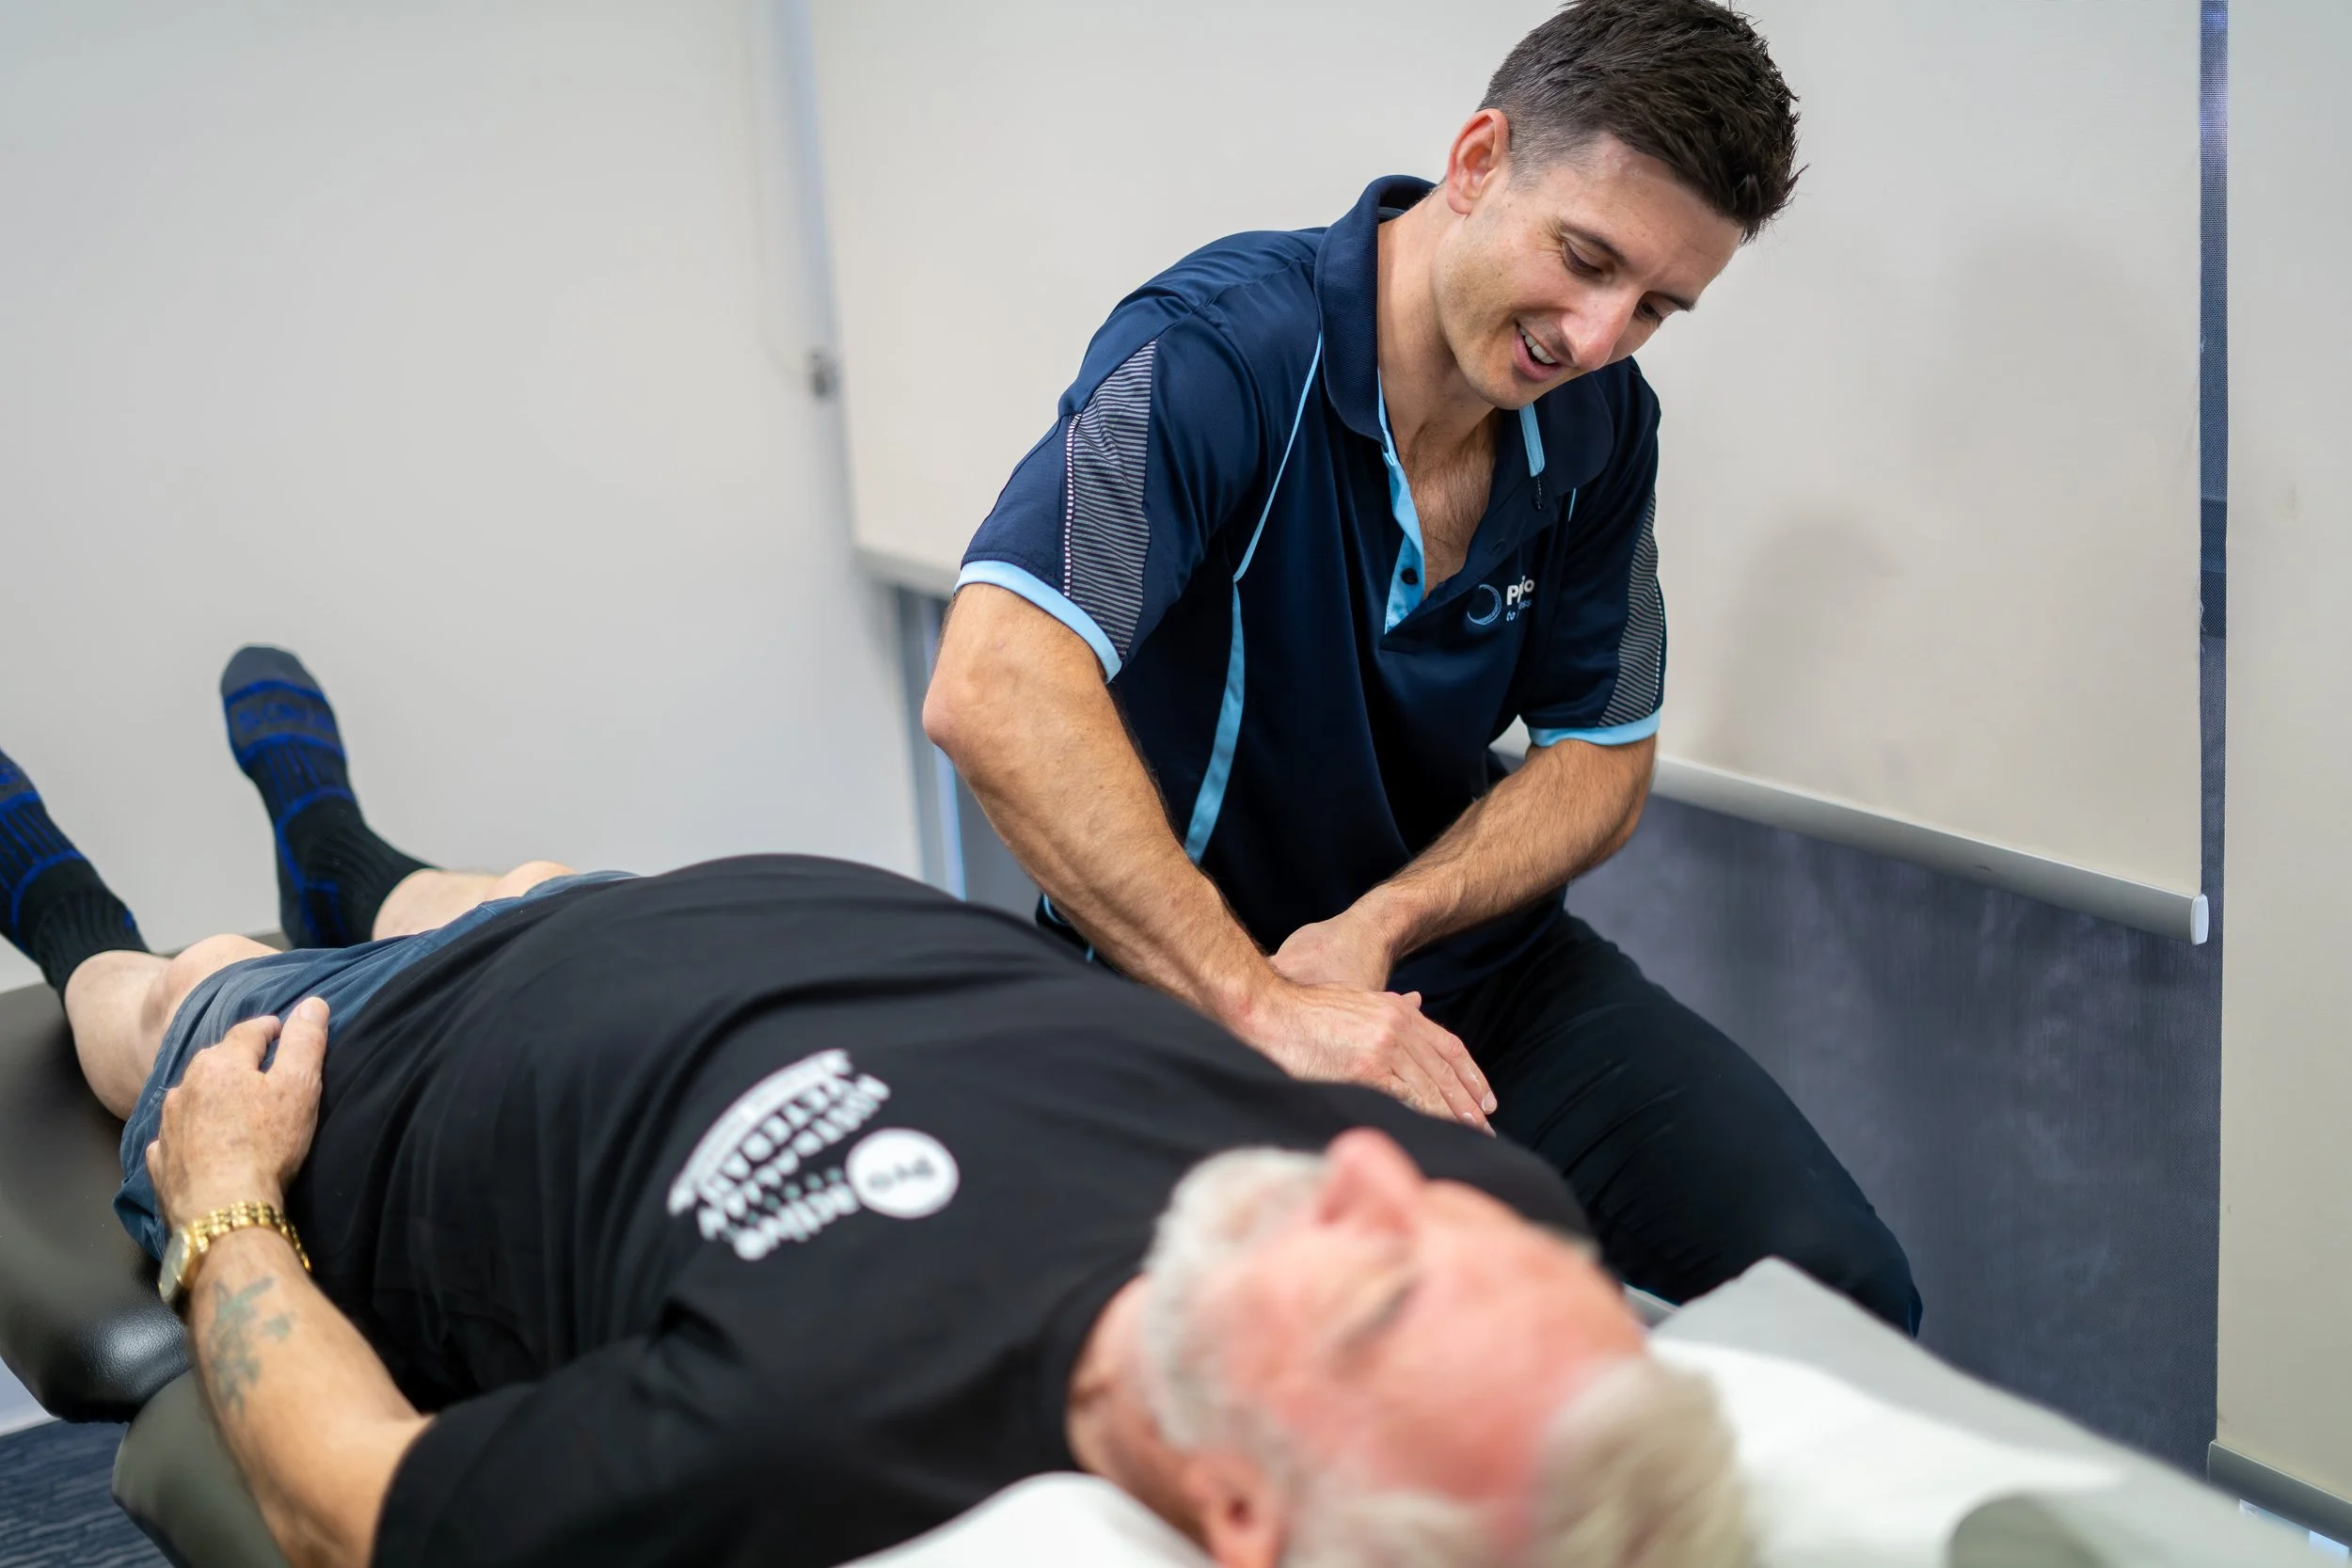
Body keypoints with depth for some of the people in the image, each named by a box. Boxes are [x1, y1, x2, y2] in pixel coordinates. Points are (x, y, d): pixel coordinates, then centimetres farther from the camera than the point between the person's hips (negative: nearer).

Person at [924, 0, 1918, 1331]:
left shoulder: (1601, 423, -1)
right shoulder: (1225, 348, -23)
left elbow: (1604, 761, 5)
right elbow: (993, 694, -37)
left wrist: (1377, 928, -15)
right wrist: (1260, 1003, -40)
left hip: (1478, 968, 6)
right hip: (1189, 997, -5)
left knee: (1840, 1289, -13)